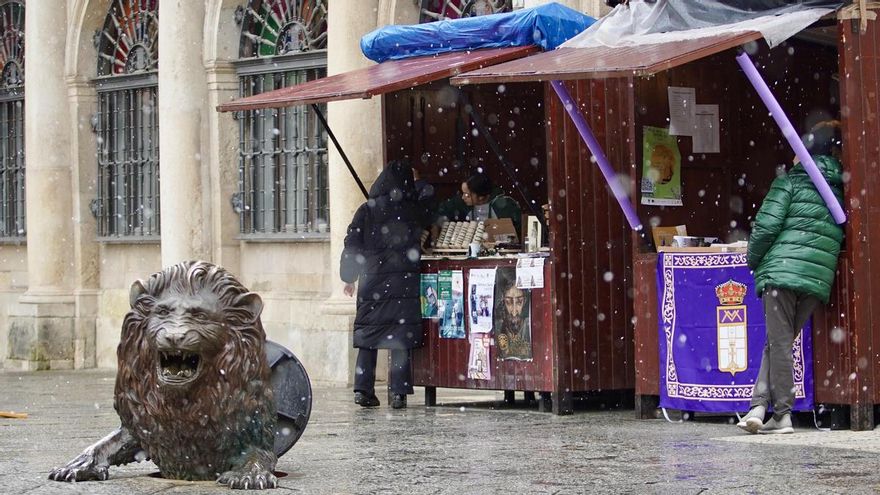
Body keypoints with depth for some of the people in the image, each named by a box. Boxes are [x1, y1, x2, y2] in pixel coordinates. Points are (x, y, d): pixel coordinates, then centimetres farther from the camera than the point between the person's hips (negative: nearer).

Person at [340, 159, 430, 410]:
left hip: (372, 281, 1)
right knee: (401, 339, 0)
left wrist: (349, 277, 9)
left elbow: (352, 245, 2)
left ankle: (363, 389, 4)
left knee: (368, 335, 8)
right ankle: (399, 392, -4)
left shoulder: (367, 211, 1)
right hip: (405, 284, -1)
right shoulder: (415, 212, 1)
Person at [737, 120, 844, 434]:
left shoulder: (790, 182, 2)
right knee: (780, 340, 12)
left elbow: (767, 225, -5)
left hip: (781, 269, -4)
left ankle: (782, 415, -3)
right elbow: (843, 236, 14)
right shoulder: (843, 189, 14)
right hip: (819, 277, 4)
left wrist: (753, 260, 8)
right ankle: (760, 404, 2)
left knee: (779, 342, -1)